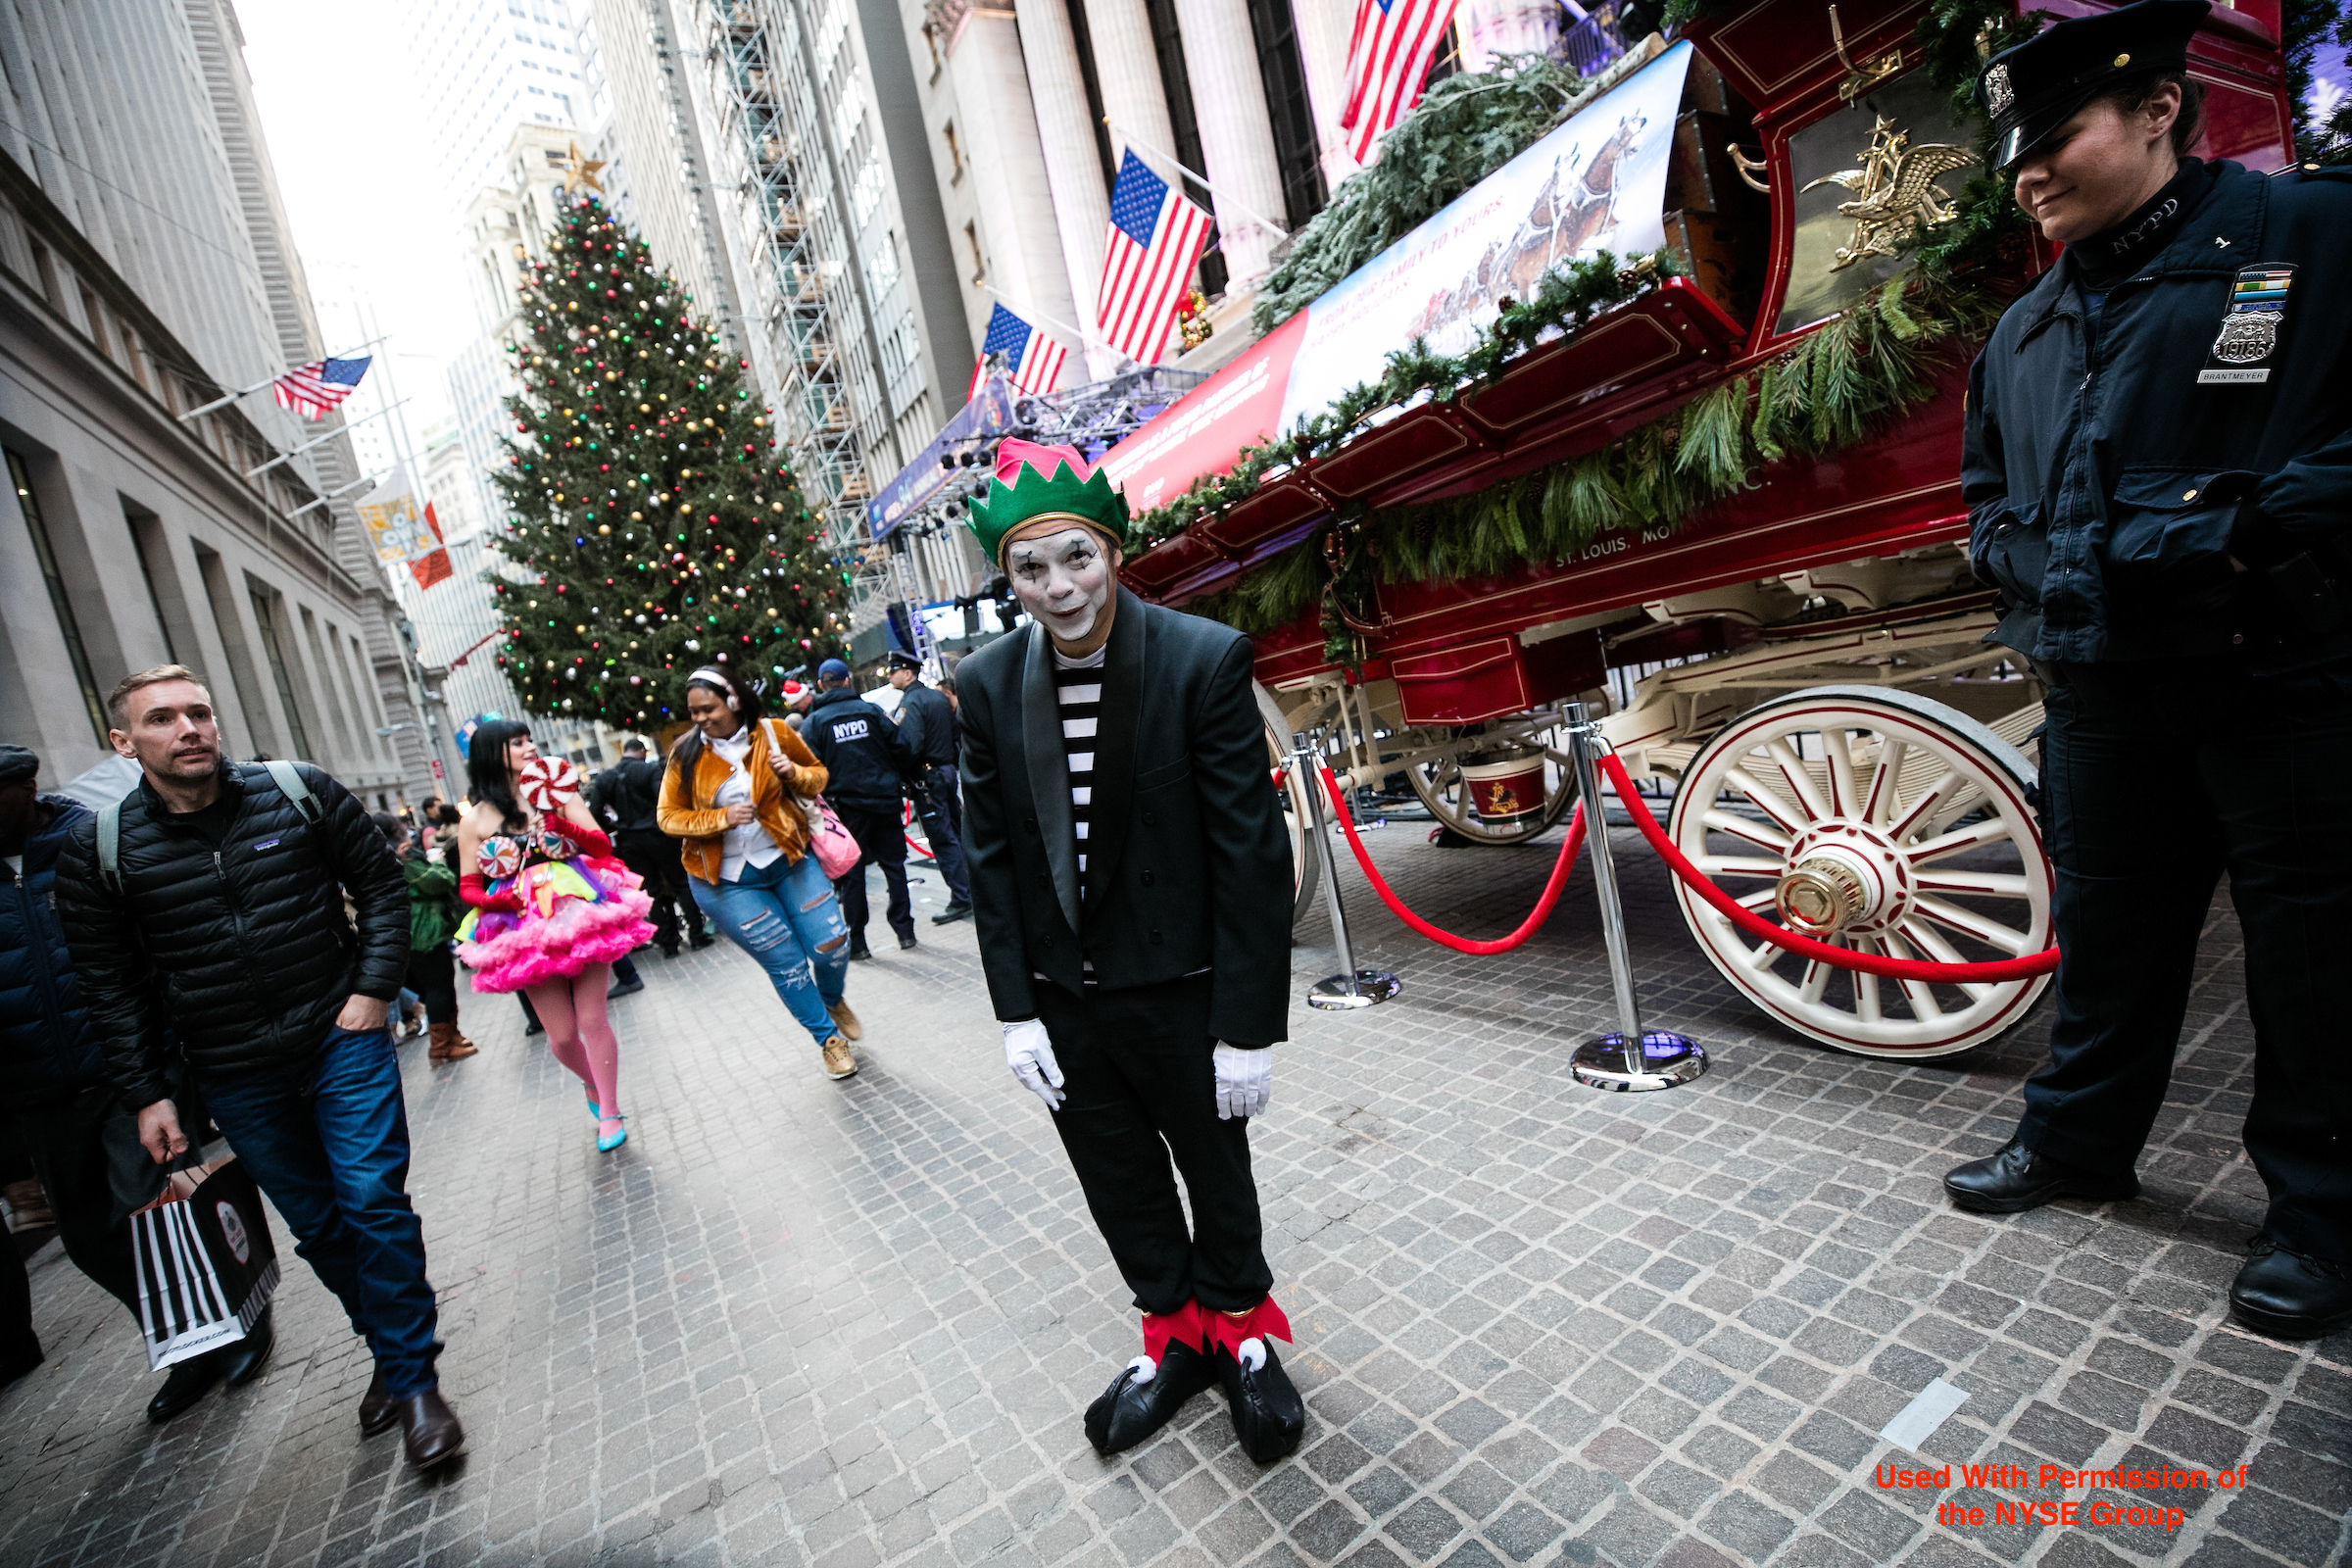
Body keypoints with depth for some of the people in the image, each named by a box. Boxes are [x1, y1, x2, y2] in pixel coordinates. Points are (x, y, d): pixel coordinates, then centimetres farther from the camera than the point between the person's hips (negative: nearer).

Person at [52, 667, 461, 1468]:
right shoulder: (99, 846, -3)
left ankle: (412, 1377, 11)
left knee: (374, 1204, -3)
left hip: (343, 1040, -2)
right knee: (316, 1225, 13)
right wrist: (147, 1095, 3)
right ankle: (388, 1347, 32)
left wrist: (374, 987, -8)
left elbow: (381, 883, 1)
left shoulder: (299, 792, -7)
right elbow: (110, 982, 5)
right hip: (236, 1077, 2)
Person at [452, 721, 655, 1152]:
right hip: (527, 929, 1)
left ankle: (609, 1111, 11)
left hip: (582, 914, 0)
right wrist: (494, 899, -12)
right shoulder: (475, 820, 4)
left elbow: (602, 845, -1)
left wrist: (564, 825, -18)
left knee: (592, 1020, -4)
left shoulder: (557, 793, 5)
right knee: (561, 1034, 3)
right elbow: (468, 887, 9)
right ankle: (592, 1084, 35)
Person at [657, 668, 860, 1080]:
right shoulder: (685, 754, -4)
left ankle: (833, 999, 34)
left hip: (788, 859, 1)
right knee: (787, 964, 2)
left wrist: (795, 773, -16)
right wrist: (721, 818, -18)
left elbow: (818, 777, 7)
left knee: (833, 945, -2)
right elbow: (669, 817, -2)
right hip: (727, 879, -1)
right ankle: (827, 1038, 25)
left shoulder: (774, 733, -4)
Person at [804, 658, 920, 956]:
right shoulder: (871, 710, 2)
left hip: (847, 805, -1)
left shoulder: (813, 722, -3)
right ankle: (905, 930, 14)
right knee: (893, 864, 12)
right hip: (885, 799, 2)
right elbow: (900, 750, 1)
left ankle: (856, 942, 11)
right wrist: (906, 780, 15)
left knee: (851, 873, 7)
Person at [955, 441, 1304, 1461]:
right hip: (1064, 998, 4)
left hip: (1180, 988, -3)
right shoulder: (988, 685, -5)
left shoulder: (1205, 660, -17)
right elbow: (990, 856, 1)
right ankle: (1175, 1331, 46)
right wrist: (1016, 1010, -1)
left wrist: (1249, 1026, -16)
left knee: (1216, 1171, 19)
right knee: (1118, 1185, 20)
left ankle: (1239, 1323, 47)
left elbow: (1251, 851, -17)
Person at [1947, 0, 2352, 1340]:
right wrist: (2023, 562, 6)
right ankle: (2079, 1142, 32)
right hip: (2105, 692, 6)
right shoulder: (2024, 334, 15)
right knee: (2107, 925, 16)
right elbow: (1990, 497, 24)